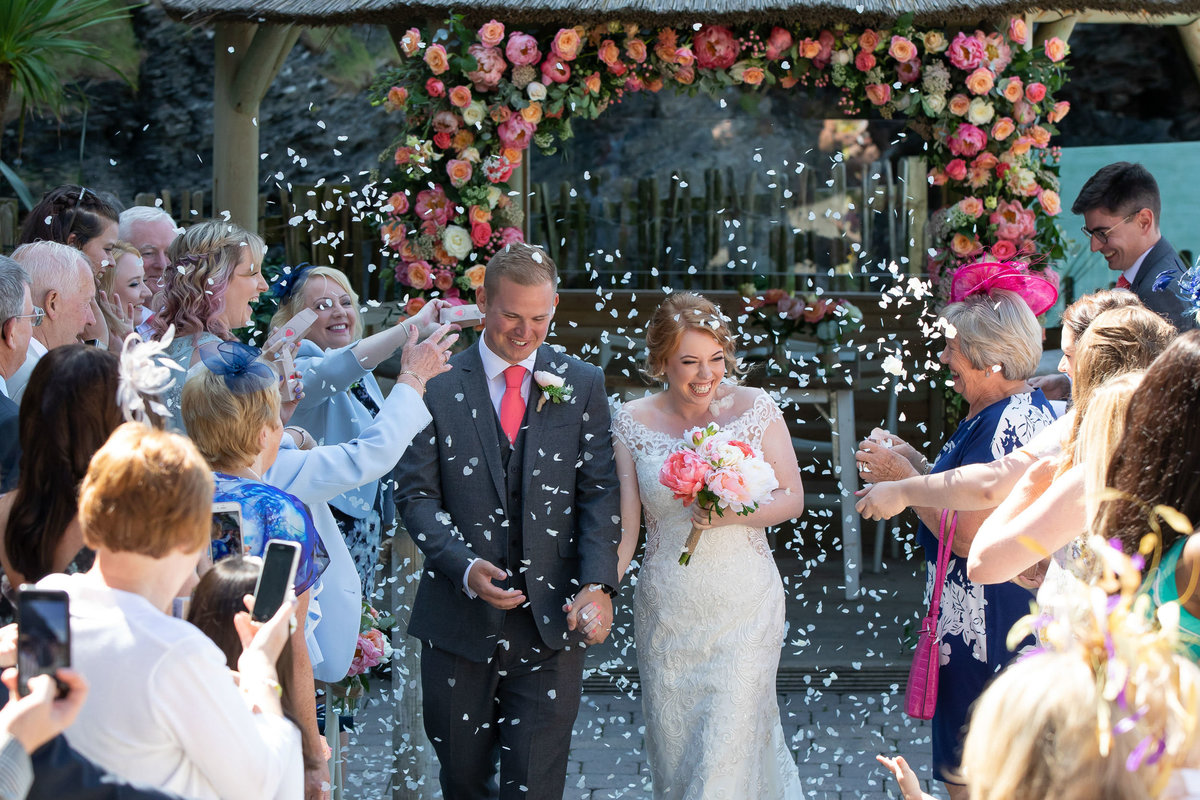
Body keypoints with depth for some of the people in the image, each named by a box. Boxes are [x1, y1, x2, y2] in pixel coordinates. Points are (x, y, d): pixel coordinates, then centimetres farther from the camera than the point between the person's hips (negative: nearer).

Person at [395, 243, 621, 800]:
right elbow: (415, 493, -1)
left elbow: (600, 494, 2)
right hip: (459, 618, 0)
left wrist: (598, 584, -13)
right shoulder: (438, 384, 0)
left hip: (551, 617, 0)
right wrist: (464, 566, -17)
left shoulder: (583, 384, 5)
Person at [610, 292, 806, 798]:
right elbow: (625, 524, -2)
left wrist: (734, 514, -19)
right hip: (666, 616, 2)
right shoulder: (633, 423, -1)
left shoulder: (755, 409, -3)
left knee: (729, 746, -5)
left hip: (744, 610, -2)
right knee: (673, 751, 11)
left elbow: (792, 499, 0)